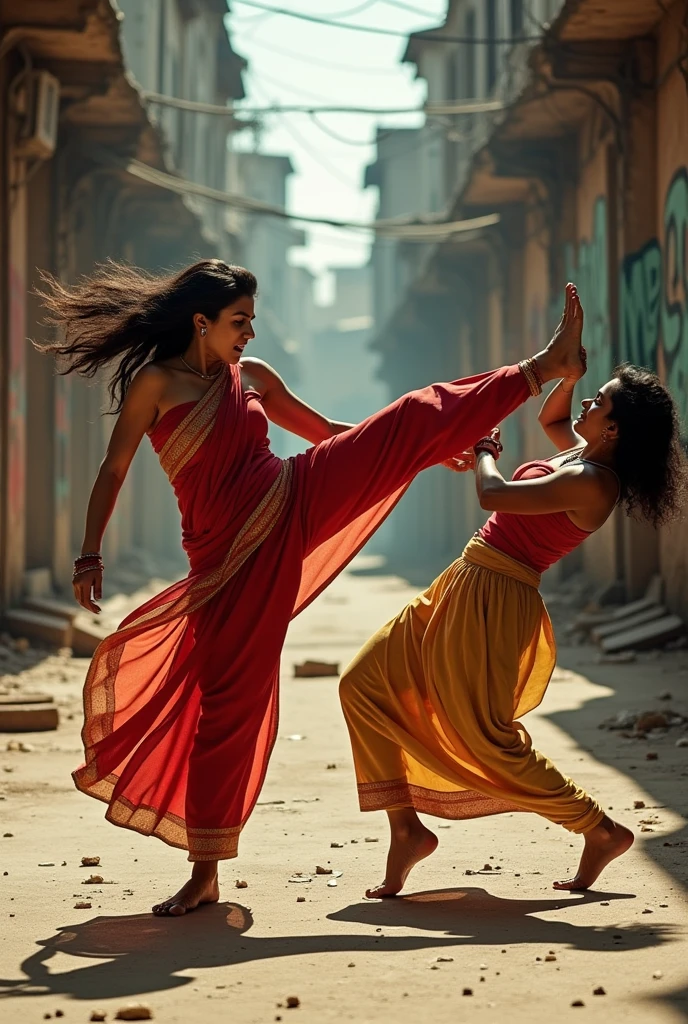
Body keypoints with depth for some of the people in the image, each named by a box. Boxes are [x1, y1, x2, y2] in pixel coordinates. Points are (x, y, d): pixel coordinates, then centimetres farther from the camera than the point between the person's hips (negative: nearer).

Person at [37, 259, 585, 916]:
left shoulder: (252, 376, 9)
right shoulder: (155, 383, -5)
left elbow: (331, 433, 19)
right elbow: (113, 472, -4)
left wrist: (439, 448, 22)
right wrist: (90, 556, -14)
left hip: (296, 503, 4)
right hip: (232, 553, -4)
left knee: (415, 419, -1)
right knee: (228, 695, -3)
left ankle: (542, 368, 12)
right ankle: (205, 871, 7)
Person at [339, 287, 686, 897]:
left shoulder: (592, 482, -20)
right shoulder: (584, 454, 9)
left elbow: (493, 495, -26)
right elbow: (551, 418, 33)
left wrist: (483, 454, -5)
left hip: (494, 601, -10)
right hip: (465, 590, 10)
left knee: (487, 742, -4)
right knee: (368, 684, 8)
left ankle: (601, 830, 11)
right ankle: (407, 828, 12)